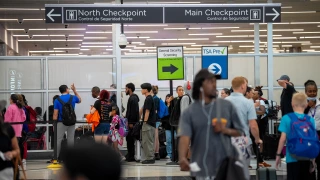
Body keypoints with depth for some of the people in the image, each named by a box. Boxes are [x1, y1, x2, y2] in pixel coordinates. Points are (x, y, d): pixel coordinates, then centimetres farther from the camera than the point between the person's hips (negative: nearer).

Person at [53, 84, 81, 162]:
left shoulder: (57, 100, -5)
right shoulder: (73, 98, 1)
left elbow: (55, 114, -8)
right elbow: (79, 100, 25)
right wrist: (74, 90, 26)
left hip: (61, 122, -2)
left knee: (58, 139, 0)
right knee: (71, 139, 7)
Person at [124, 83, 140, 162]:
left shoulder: (133, 98, -14)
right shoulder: (132, 98, 18)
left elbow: (134, 111, -21)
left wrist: (131, 122, -22)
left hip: (132, 122, -10)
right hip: (131, 122, 10)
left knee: (130, 139, -7)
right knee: (129, 139, 12)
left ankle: (131, 156, -5)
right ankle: (130, 155, 17)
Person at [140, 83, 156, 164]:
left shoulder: (148, 99, -14)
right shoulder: (150, 98, 16)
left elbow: (147, 112, -18)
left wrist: (145, 121, -17)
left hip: (148, 123, -10)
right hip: (151, 123, 10)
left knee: (147, 141, -6)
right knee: (150, 141, 12)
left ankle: (150, 158, -4)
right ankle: (151, 157, 15)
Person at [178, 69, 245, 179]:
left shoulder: (227, 106, 2)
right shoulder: (189, 112, -3)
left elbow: (240, 132, 9)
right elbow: (184, 137, -19)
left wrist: (226, 130, -13)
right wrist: (182, 158, -37)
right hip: (202, 170, -1)